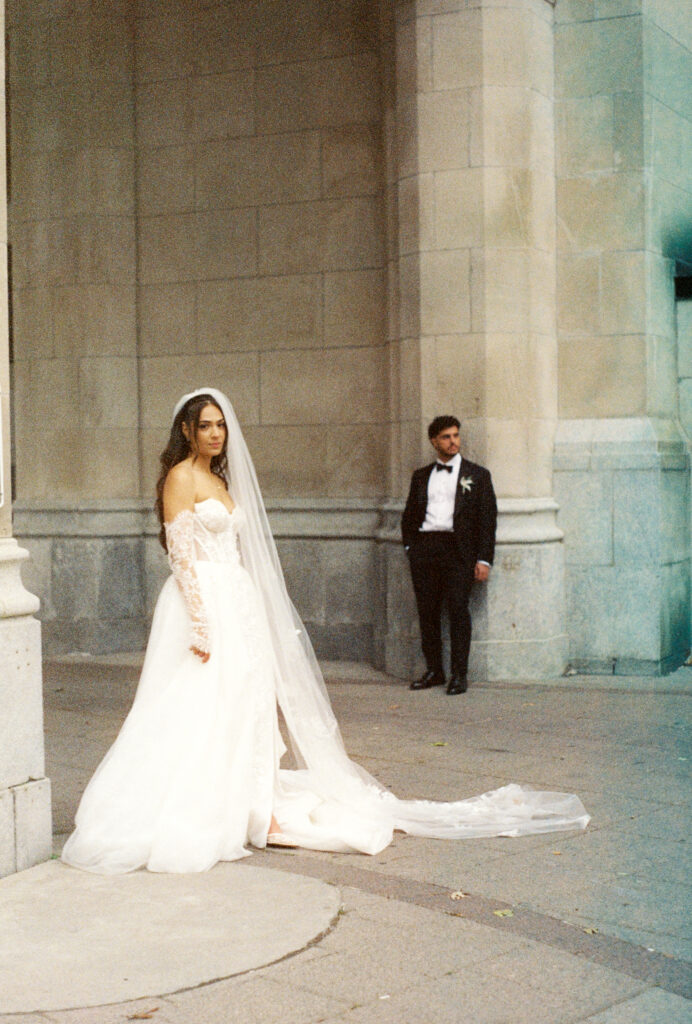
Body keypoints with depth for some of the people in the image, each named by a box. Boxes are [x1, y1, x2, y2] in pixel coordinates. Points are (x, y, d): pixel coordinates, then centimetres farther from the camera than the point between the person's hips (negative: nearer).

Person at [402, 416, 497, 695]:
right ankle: (433, 670, 11)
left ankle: (459, 674, -6)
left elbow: (487, 518, 4)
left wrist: (484, 559, -4)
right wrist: (410, 546, 9)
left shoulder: (477, 475, 9)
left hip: (457, 549, -3)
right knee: (427, 611, 2)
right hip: (424, 548, 3)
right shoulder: (421, 476, 18)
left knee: (458, 609, -11)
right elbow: (409, 514, 24)